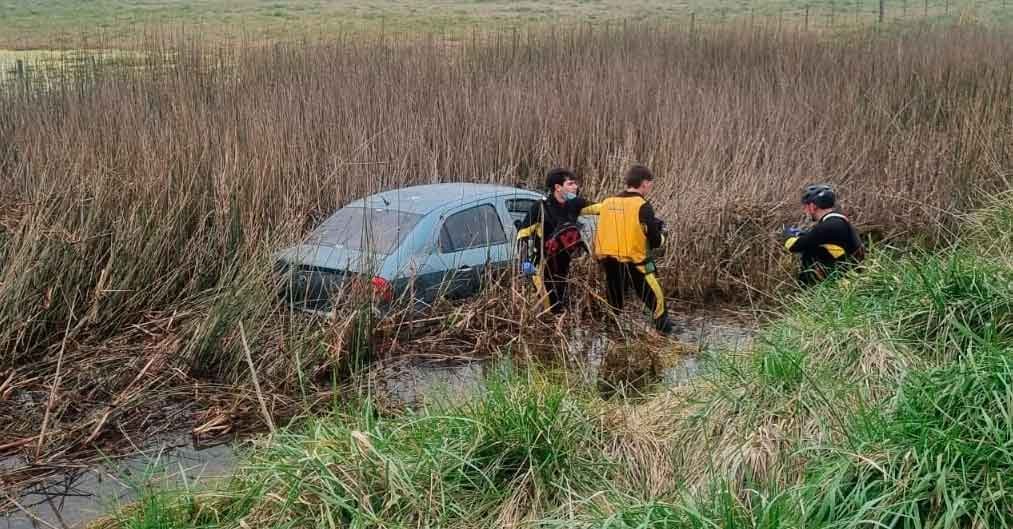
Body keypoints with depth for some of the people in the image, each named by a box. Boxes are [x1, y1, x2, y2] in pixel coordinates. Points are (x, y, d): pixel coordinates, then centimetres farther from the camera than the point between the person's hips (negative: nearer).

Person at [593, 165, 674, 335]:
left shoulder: (607, 202, 5)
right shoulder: (643, 206, -10)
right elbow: (655, 242, -9)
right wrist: (661, 234, 14)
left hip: (609, 263, 6)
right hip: (634, 263, -5)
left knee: (614, 305, 17)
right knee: (656, 300, 5)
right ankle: (666, 333, 6)